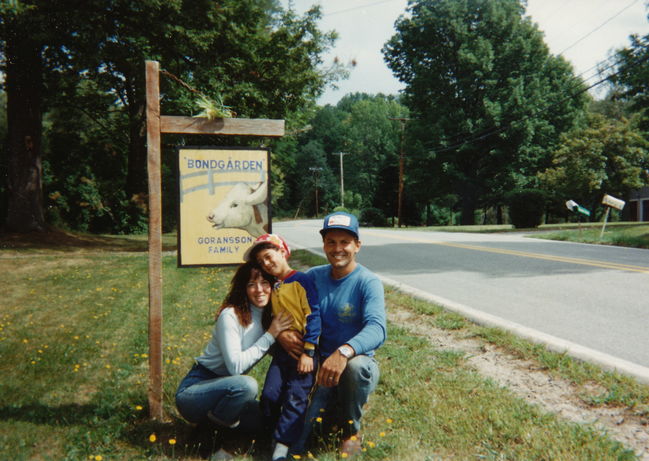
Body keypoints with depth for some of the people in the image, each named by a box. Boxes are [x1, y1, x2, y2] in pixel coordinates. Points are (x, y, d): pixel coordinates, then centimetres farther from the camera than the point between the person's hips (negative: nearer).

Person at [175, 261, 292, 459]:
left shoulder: (269, 317, 1)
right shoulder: (231, 315, -21)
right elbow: (235, 366, -27)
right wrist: (270, 335, -23)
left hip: (223, 389, 7)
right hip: (192, 391, -7)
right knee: (246, 384, -33)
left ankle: (217, 418, 11)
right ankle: (215, 426, -7)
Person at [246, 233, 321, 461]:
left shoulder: (301, 280, -9)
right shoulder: (271, 286, 11)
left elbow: (313, 315, -13)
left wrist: (308, 352, -15)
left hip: (303, 352, -6)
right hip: (281, 351, 6)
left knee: (295, 398, -8)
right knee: (269, 397, -1)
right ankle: (277, 435, 17)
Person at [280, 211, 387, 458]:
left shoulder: (368, 282, -16)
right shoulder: (313, 276, -2)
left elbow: (377, 328, -32)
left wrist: (344, 352, -51)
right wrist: (280, 331, -22)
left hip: (357, 363, -3)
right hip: (318, 365, 3)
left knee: (356, 365, -40)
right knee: (294, 444, -11)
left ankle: (352, 431, -8)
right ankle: (331, 406, 22)